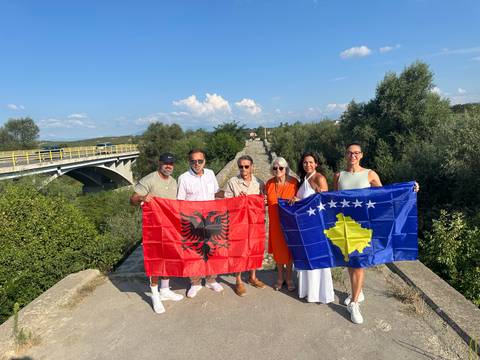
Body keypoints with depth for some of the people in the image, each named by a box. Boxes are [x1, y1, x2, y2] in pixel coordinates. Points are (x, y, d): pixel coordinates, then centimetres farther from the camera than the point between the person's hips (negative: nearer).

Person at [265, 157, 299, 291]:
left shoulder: (293, 182, -10)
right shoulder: (269, 183, -1)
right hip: (275, 222, 3)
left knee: (289, 248, 10)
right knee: (277, 249, 12)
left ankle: (289, 277, 29)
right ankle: (280, 277, 31)